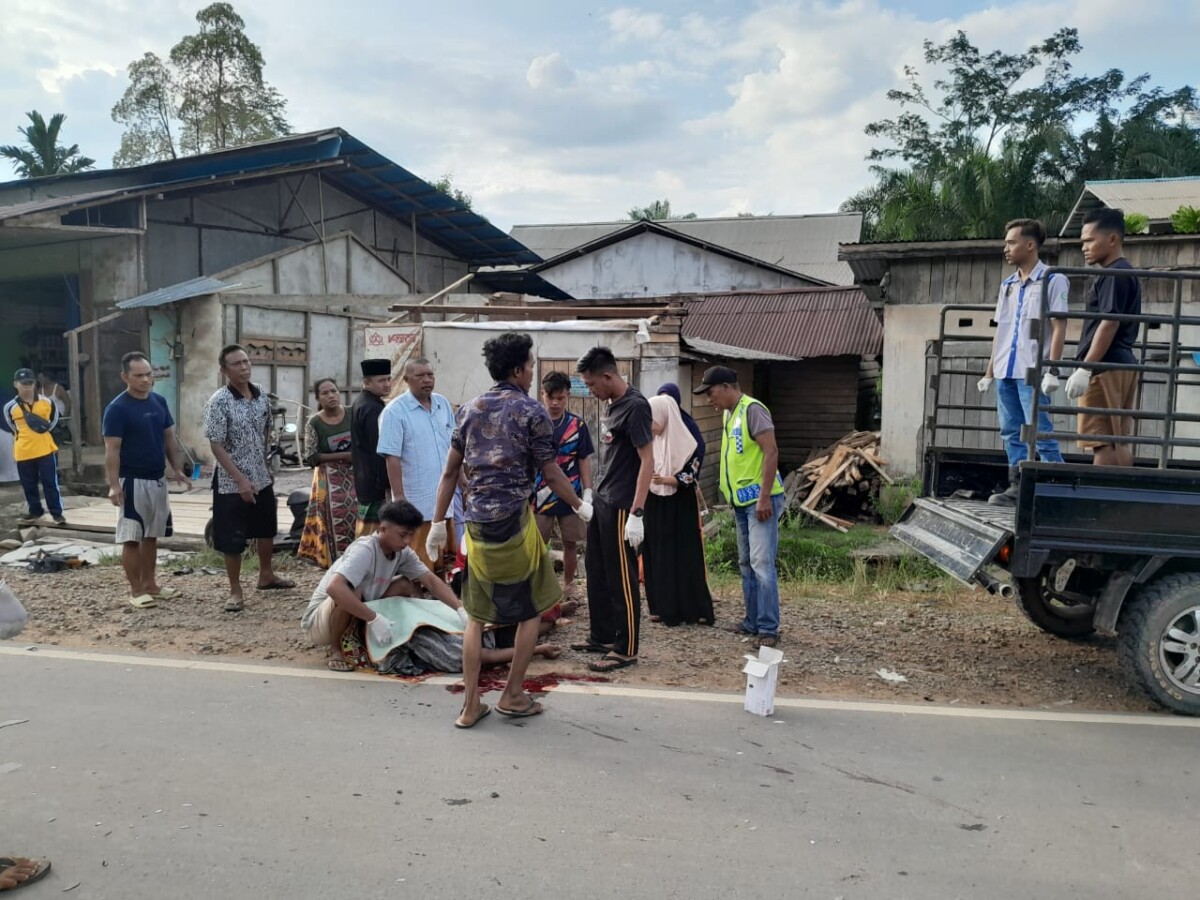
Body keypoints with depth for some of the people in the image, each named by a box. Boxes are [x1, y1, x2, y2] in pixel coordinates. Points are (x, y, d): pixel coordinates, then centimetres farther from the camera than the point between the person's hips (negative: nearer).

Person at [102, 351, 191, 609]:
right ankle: (136, 591, 7)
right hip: (133, 481, -7)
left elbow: (169, 438, 14)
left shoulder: (159, 402, 7)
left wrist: (177, 469, 6)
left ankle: (150, 584, 24)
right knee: (132, 537, 0)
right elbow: (111, 450, -15)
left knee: (151, 535, 14)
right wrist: (114, 485, -20)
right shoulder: (117, 408, -13)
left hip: (157, 480, 7)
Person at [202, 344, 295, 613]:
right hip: (232, 482, -6)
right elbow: (216, 446, -18)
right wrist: (240, 479, -22)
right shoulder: (219, 402, -17)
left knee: (266, 529, 20)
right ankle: (235, 591, 15)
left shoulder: (261, 395, 2)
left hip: (262, 478, 6)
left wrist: (265, 465, 14)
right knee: (232, 538, 2)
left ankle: (266, 575, 39)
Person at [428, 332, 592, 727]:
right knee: (531, 609, 13)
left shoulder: (468, 410, 9)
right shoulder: (531, 412, -4)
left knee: (476, 614, 13)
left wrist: (438, 522, 14)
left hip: (476, 523, 5)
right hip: (514, 521, -5)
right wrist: (581, 507, 14)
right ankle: (513, 696, 18)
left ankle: (470, 706, 14)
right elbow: (551, 475, -1)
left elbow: (450, 471, 9)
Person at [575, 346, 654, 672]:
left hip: (621, 506, -9)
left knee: (621, 578, -1)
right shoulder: (610, 404, 10)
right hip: (601, 500, 10)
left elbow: (647, 460, -20)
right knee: (597, 571, 17)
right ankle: (602, 637, 30)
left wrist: (636, 513, -23)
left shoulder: (635, 406, -17)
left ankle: (626, 649, 10)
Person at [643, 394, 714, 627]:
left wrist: (664, 479, -28)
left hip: (680, 509, -5)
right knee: (656, 555, 6)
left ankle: (693, 608, 5)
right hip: (654, 508, 5)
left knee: (684, 555, -3)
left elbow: (690, 476, -13)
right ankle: (662, 607, 14)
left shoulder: (686, 443, -9)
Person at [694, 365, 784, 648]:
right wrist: (730, 493, 17)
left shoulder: (752, 409, -14)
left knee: (762, 563, -10)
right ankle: (753, 621, 22)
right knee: (746, 564, 13)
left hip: (759, 500, -10)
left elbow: (771, 451, -19)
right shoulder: (729, 414, 14)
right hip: (741, 501, 10)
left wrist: (764, 497, -23)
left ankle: (768, 629, -6)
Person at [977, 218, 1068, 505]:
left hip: (1031, 372, -7)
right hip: (1005, 372, 7)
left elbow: (1059, 327, -8)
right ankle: (1018, 487, 14)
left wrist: (1052, 369, -17)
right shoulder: (1007, 285, 18)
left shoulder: (1052, 280, -2)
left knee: (1040, 432, -8)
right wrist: (989, 372, 17)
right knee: (1010, 433, 8)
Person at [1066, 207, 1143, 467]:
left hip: (1105, 367, -10)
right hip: (1121, 365, 10)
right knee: (1118, 441, 9)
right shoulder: (1122, 274, 21)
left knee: (1103, 441, -9)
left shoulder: (1114, 275, -11)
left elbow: (1109, 324, -19)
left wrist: (1085, 368, -22)